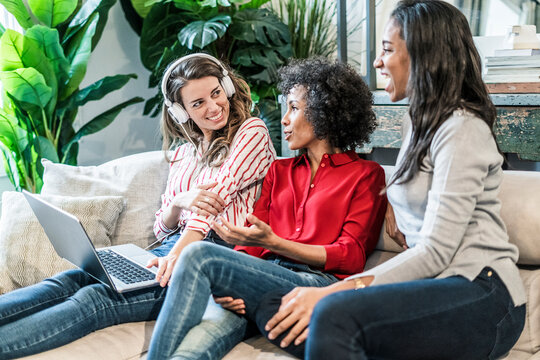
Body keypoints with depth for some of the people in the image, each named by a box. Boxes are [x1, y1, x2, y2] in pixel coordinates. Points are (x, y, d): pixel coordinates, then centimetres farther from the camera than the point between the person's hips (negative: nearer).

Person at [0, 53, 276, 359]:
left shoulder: (251, 132, 2)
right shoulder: (183, 153, 20)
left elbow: (216, 195, -12)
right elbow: (162, 229, 16)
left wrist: (177, 255, -24)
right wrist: (179, 202, -8)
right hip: (175, 247, 7)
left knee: (97, 298, -25)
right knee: (74, 279, -17)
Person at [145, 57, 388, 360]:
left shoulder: (366, 174, 12)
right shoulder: (279, 170, 27)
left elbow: (351, 257, -1)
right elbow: (250, 245, 16)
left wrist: (272, 242, -14)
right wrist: (228, 285, -8)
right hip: (261, 282, 4)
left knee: (200, 255, -27)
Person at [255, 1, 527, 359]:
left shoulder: (462, 129, -9)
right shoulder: (421, 122, 21)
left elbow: (435, 250, -17)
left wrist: (336, 290, -24)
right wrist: (393, 205, 9)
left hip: (482, 293, -8)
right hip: (435, 288, 9)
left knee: (334, 314, -36)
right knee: (274, 308, -9)